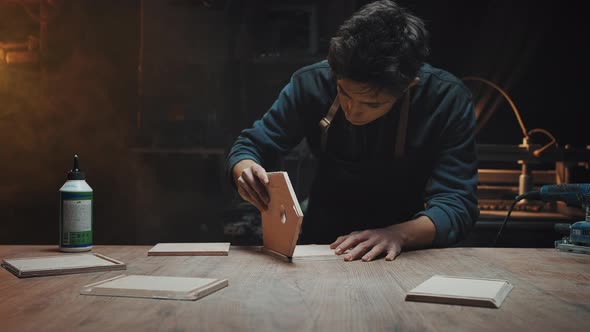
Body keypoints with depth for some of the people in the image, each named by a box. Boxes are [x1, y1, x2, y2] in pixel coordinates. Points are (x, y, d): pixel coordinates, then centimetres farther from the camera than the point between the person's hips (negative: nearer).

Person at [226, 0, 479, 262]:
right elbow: (249, 146, -3)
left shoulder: (449, 100, -18)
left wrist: (399, 234, -38)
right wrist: (245, 171, -26)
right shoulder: (311, 83, -13)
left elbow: (457, 205, -19)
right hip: (322, 238, 1)